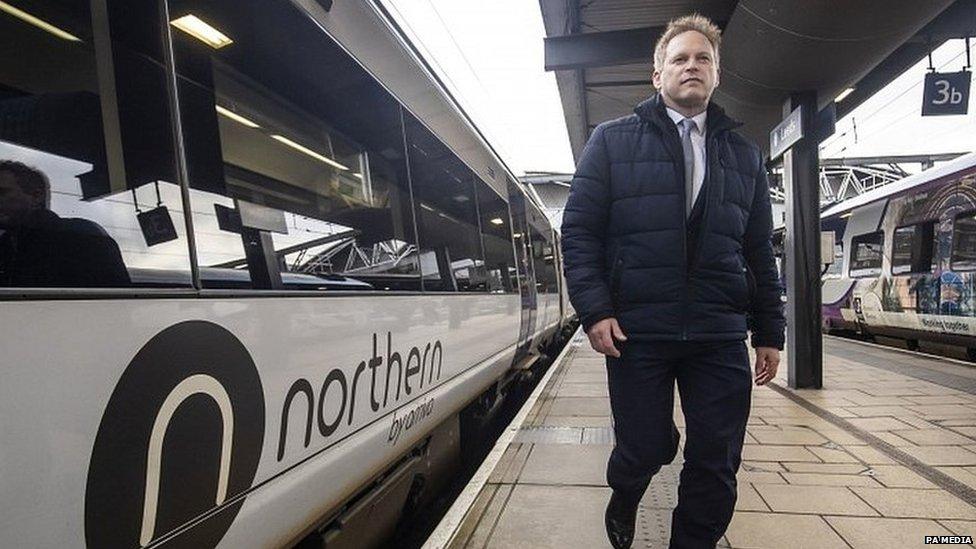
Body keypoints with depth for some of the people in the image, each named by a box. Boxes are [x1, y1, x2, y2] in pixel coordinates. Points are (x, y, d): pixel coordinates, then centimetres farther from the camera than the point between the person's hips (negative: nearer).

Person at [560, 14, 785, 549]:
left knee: (716, 465, 6)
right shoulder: (612, 140, 5)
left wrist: (770, 332, 10)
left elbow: (760, 252, 15)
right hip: (635, 332, -3)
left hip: (720, 337, 3)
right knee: (645, 449, 8)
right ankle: (623, 501, 42)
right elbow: (578, 230, -1)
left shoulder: (744, 155, 15)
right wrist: (595, 310, -11)